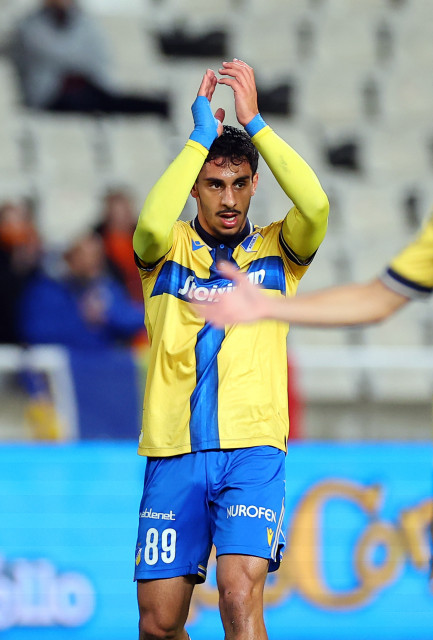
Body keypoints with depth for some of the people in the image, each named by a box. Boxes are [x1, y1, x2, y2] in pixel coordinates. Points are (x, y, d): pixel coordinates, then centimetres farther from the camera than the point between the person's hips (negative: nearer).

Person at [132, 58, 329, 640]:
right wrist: (201, 135, -12)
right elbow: (153, 225, -16)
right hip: (172, 453, 1)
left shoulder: (276, 251, 10)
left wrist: (253, 122, -11)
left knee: (241, 593, -21)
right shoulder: (167, 252, 9)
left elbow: (315, 207, -12)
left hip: (252, 450, -1)